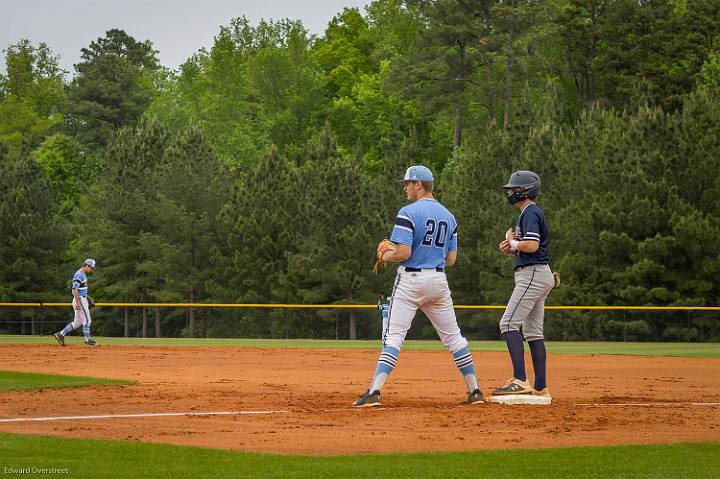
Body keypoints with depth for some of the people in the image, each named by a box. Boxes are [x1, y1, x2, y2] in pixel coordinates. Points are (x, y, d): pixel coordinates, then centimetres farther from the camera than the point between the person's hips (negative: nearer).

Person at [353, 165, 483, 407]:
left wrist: (385, 256, 2)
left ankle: (374, 391, -17)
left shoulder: (408, 213, -11)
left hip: (410, 280, -5)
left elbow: (403, 253, -18)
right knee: (453, 336, 13)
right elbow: (451, 259, 12)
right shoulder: (448, 216, 11)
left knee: (394, 335, -7)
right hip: (439, 279, 6)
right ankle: (474, 390, 13)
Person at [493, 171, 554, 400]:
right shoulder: (530, 213, 22)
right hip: (538, 275, 11)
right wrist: (512, 250, 10)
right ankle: (540, 387, 10)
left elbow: (532, 245, -24)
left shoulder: (530, 213, -11)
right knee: (533, 331, 10)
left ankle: (520, 380, -24)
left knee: (509, 323, -16)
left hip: (532, 274, -11)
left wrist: (512, 242, -7)